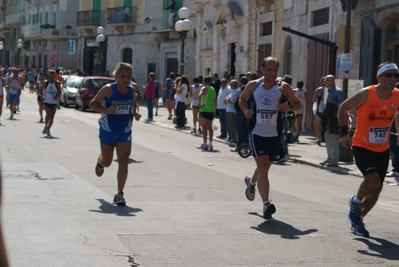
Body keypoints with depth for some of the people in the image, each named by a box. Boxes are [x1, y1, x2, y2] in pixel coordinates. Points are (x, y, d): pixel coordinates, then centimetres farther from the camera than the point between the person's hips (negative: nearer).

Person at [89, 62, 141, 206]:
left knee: (123, 162, -10)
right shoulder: (108, 89, -15)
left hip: (125, 132, 3)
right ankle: (100, 161, 53)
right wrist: (106, 110, -28)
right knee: (107, 162, 14)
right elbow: (92, 104, -12)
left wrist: (136, 113, -3)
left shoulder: (131, 91, -1)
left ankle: (119, 194, -5)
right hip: (108, 131, -3)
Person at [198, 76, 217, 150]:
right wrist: (214, 111, 18)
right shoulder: (213, 89, 13)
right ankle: (210, 144, 11)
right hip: (211, 111, 6)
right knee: (210, 127, 11)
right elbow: (215, 101, 15)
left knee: (204, 128, -4)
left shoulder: (204, 88, -6)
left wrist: (199, 103, -14)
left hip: (204, 110, -6)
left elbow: (199, 96, -26)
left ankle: (205, 144, -5)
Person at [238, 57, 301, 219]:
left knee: (264, 167, 18)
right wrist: (245, 110, -5)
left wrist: (290, 107, -18)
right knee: (263, 166, -16)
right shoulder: (253, 86, 0)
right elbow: (242, 99, 16)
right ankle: (266, 203, -23)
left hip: (274, 134, 2)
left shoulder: (283, 87, -2)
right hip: (257, 132, -2)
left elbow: (298, 104, 5)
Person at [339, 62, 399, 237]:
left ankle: (357, 221, 30)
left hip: (382, 149, 5)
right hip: (362, 147, -5)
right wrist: (343, 132, -12)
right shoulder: (366, 94, -19)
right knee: (373, 180, -25)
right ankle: (356, 202, 7)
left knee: (377, 188, 10)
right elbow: (343, 107, -6)